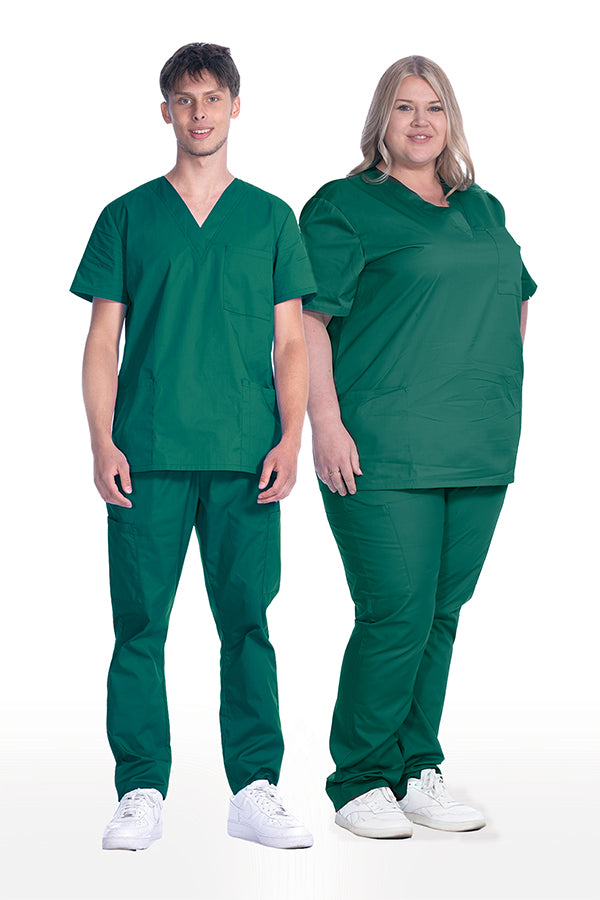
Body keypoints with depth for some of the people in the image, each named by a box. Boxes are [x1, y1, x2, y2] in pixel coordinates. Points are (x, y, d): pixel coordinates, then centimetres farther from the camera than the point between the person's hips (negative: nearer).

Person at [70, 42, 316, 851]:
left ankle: (255, 790, 10)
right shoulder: (128, 217, 9)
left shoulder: (270, 218, 11)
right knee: (140, 624, 0)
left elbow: (291, 342, 9)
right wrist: (103, 442, -3)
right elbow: (103, 342, 7)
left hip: (246, 456, 1)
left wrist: (290, 438, -2)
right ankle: (141, 793, 9)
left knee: (248, 622, 2)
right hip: (148, 452, 0)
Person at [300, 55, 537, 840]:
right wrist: (326, 424, -16)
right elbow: (307, 321, -8)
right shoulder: (343, 208, -2)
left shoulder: (483, 210, 17)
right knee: (398, 617, -7)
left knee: (443, 614, 10)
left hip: (479, 451, 6)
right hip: (383, 451, -6)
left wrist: (500, 401, 18)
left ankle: (417, 772, 21)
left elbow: (517, 299, 28)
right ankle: (360, 782, 9)